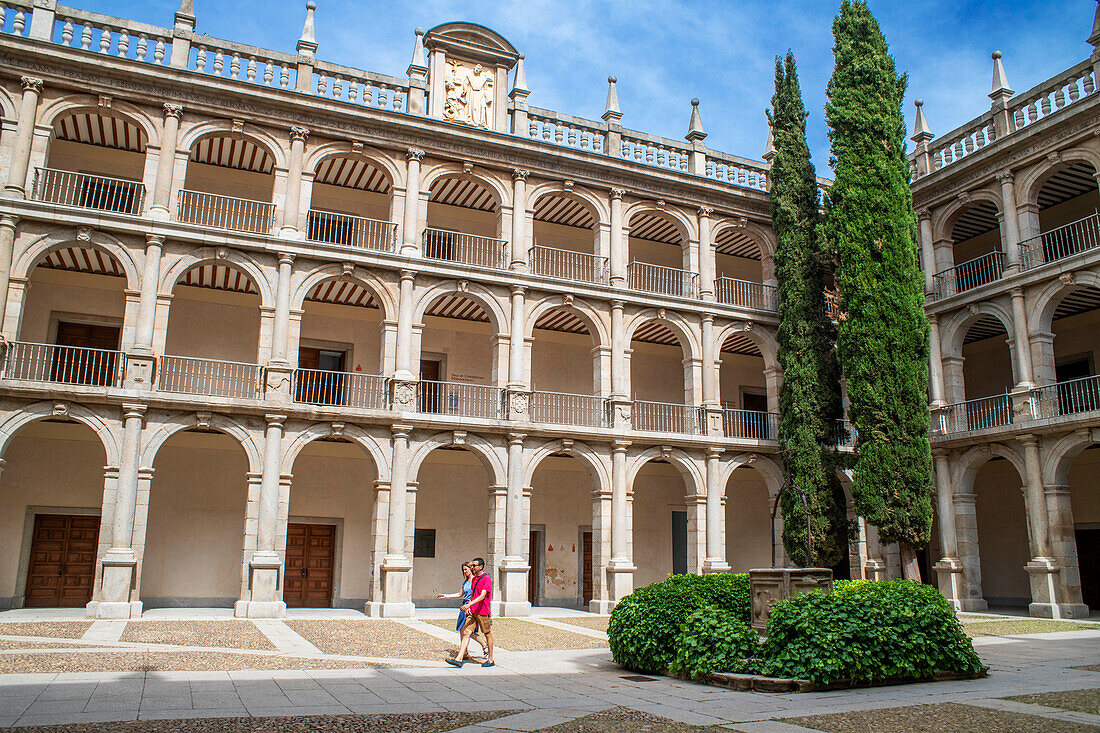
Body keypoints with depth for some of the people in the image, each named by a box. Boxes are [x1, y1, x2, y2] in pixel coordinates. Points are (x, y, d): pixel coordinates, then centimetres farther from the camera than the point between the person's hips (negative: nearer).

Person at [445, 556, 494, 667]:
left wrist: (469, 604, -31)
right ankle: (459, 659, -8)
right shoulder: (474, 579, 15)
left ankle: (490, 660, 17)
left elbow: (482, 596, -23)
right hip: (472, 611, 8)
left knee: (487, 634, 5)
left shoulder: (486, 579, -13)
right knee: (466, 632, -3)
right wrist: (468, 607, 9)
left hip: (483, 612, -8)